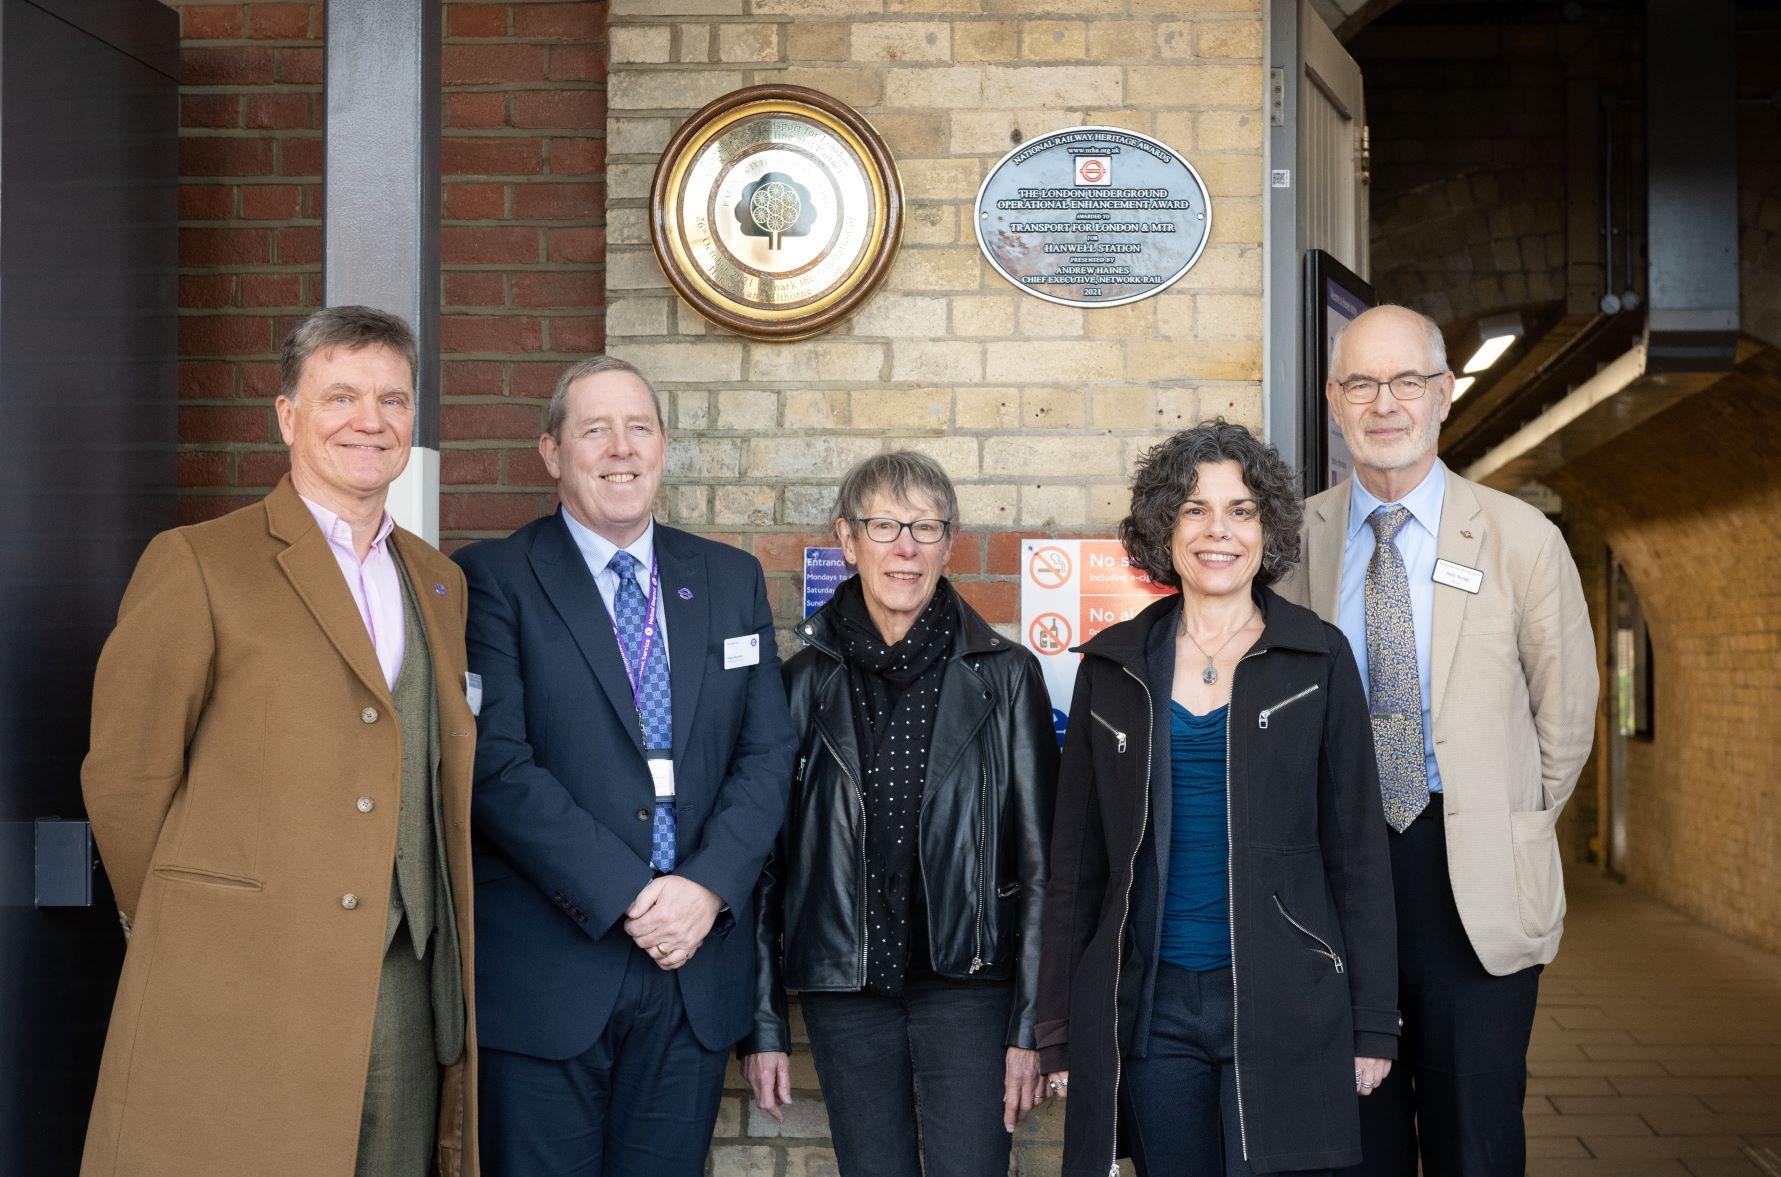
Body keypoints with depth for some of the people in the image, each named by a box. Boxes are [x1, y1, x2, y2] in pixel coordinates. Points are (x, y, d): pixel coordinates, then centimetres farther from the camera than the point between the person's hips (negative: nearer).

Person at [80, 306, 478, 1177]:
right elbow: (124, 778, -2)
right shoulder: (196, 564, -3)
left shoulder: (439, 583, 14)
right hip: (240, 1001, -5)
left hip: (407, 993, 5)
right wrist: (185, 935, 5)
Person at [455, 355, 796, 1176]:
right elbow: (498, 763, -12)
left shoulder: (733, 580, 12)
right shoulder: (492, 579, -3)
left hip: (696, 971, 4)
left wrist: (709, 886, -10)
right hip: (546, 975, -4)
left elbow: (767, 755, 6)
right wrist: (628, 898, -16)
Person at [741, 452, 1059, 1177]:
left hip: (967, 986, -1)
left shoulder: (1005, 677, 1)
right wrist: (762, 1026, 4)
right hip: (845, 991, 1)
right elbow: (764, 858, 7)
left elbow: (1039, 862, 1)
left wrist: (1032, 1025, -3)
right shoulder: (805, 682, 4)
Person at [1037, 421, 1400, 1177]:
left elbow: (1356, 848, 3)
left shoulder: (1318, 660, 3)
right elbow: (1076, 858, 10)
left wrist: (1373, 1023, -1)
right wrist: (1059, 1030, 7)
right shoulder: (1113, 667, 7)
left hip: (1281, 1002, -1)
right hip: (1151, 1006, 2)